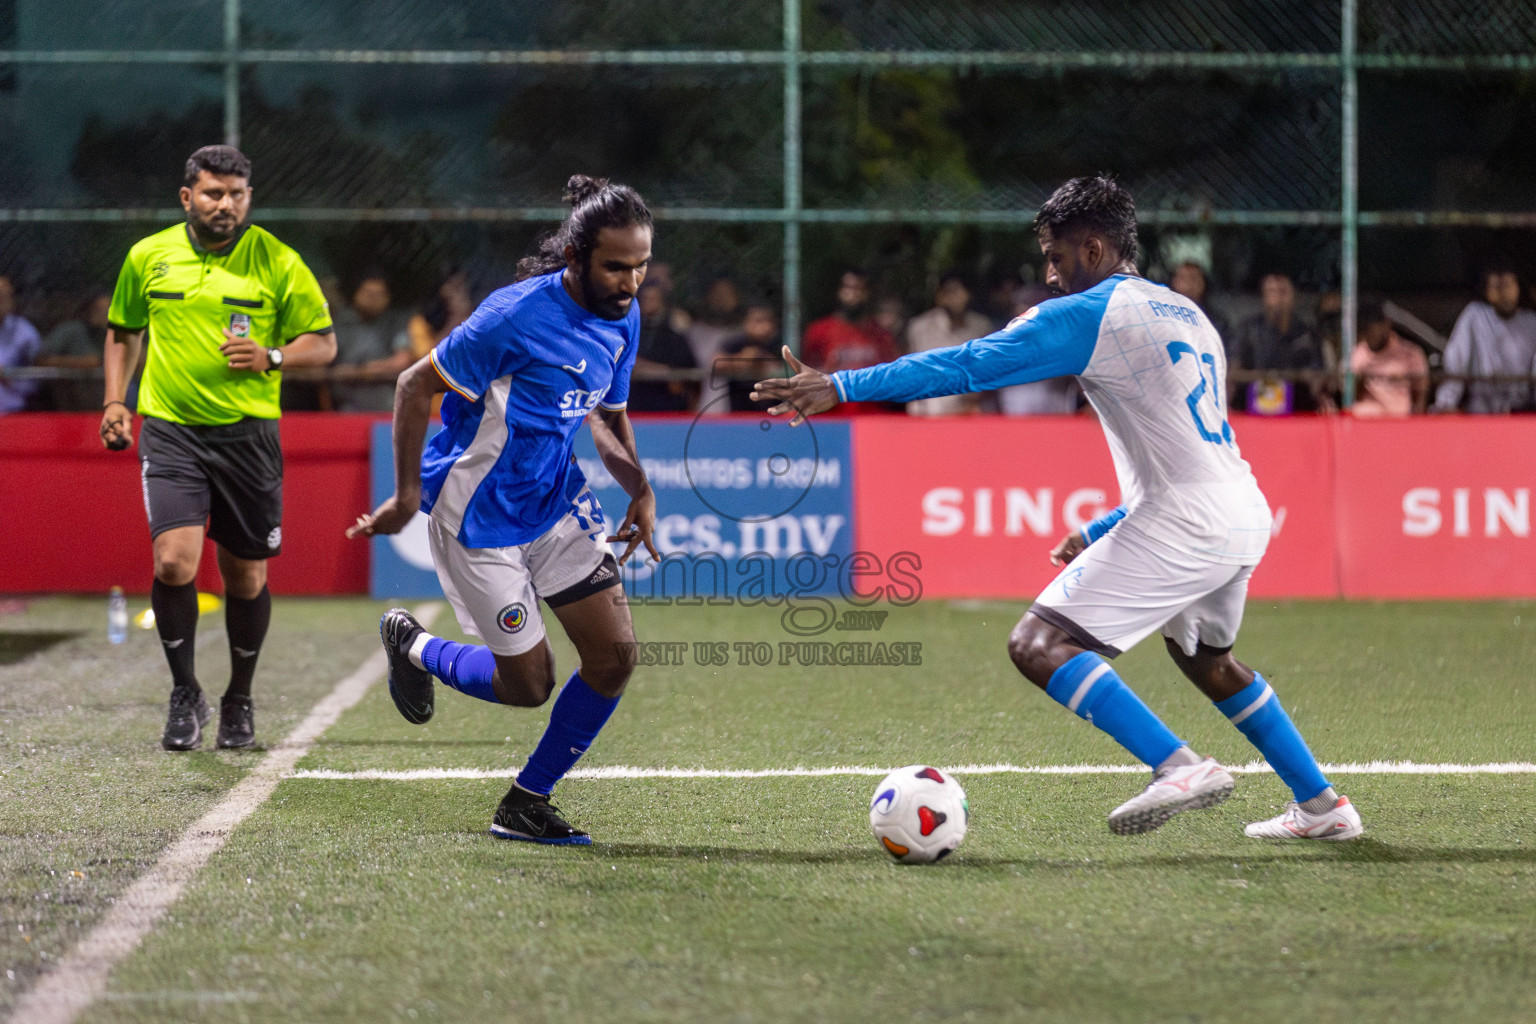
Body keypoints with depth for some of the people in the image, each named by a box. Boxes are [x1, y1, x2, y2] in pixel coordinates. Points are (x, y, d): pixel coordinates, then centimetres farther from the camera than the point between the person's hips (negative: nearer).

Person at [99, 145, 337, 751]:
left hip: (247, 434, 0)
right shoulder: (148, 257, 4)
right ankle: (185, 695, 2)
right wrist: (115, 401, 8)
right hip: (169, 430, 0)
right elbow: (122, 330, 19)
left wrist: (271, 357, -16)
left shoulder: (277, 262, -3)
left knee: (246, 577, 6)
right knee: (174, 560, -17)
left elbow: (323, 343, 2)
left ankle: (239, 701, 27)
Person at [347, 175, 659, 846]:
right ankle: (412, 646, 29)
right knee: (529, 683, -1)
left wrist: (640, 489, -1)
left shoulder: (623, 317, 0)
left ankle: (526, 806, 10)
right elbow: (416, 386, -16)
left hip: (556, 502, 7)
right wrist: (407, 497, -13)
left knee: (615, 654, -5)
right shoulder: (518, 316, -24)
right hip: (480, 519, -7)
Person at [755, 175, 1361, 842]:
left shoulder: (1086, 314, -5)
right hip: (1247, 518, 9)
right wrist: (1101, 533, 28)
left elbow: (966, 366, -11)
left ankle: (1179, 767, -22)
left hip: (1185, 525, -9)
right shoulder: (1187, 317, 21)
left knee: (1038, 644, -12)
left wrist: (842, 387, -9)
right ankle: (1321, 807, 35)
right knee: (1206, 658, 33)